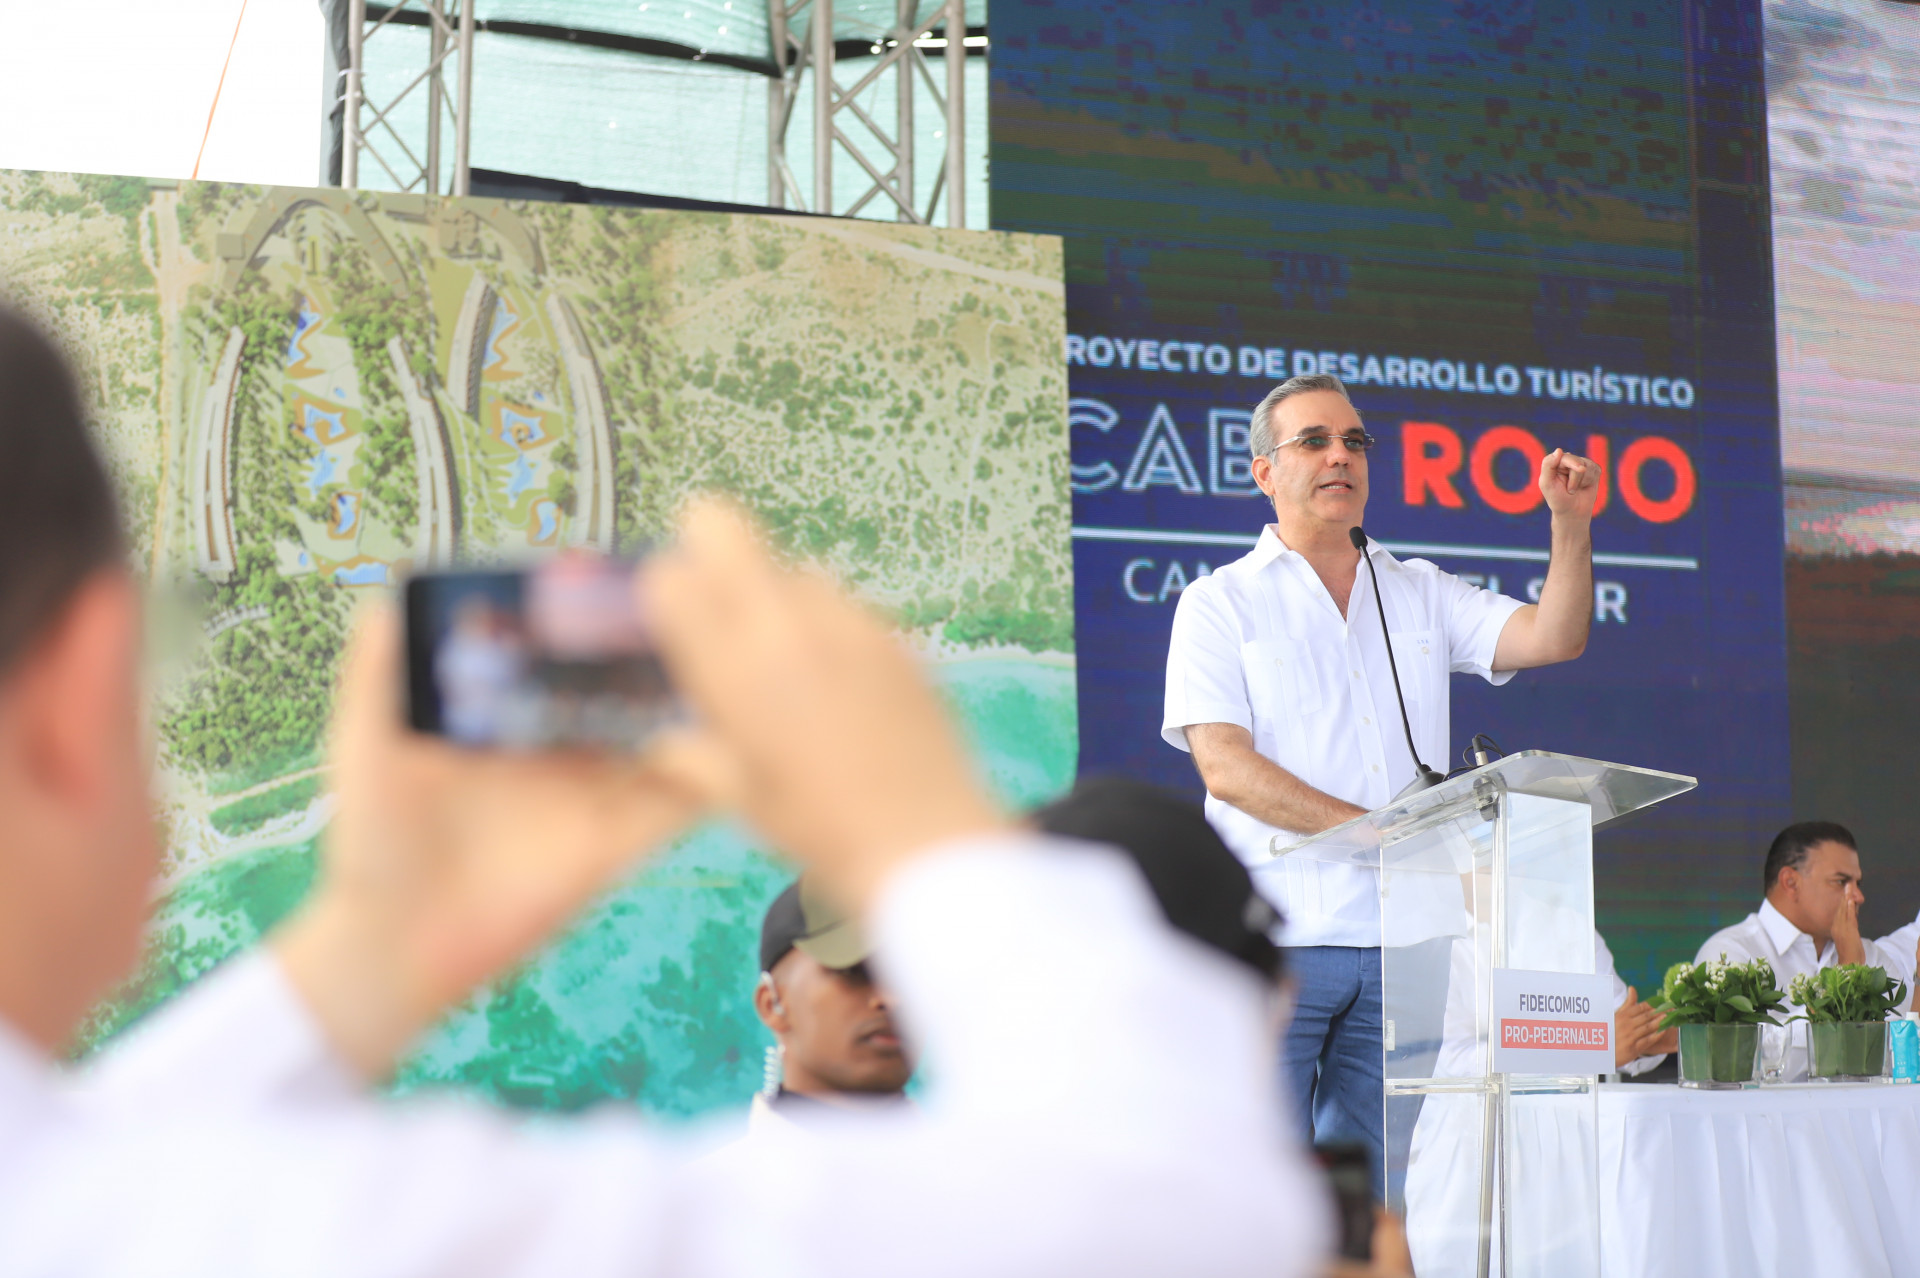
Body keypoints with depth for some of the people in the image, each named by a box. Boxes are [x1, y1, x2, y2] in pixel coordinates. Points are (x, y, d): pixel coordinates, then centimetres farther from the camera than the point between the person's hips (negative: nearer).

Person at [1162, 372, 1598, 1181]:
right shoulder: (1220, 605, 5)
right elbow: (1224, 765, -7)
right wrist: (1376, 829, -14)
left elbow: (1553, 638, 7)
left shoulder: (1421, 595, 18)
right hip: (1276, 938, -4)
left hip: (1400, 942, 4)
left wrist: (1570, 522, -8)